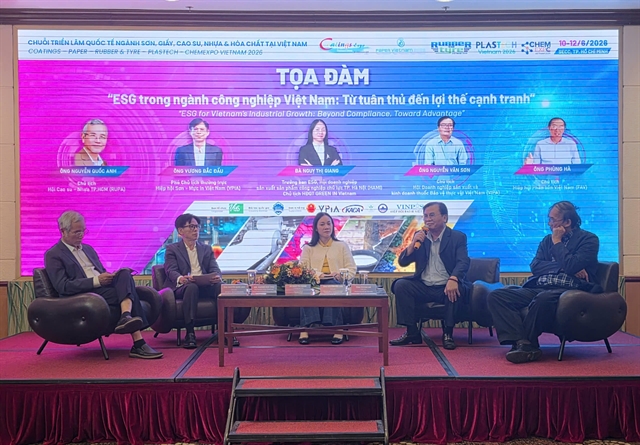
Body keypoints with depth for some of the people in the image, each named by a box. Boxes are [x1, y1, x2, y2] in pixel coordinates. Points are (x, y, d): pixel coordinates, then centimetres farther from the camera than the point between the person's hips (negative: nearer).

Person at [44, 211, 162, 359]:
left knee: (125, 274, -27)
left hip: (102, 288, 6)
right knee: (127, 291, -27)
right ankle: (138, 344, -37)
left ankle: (126, 317, -45)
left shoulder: (88, 249, 27)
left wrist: (109, 276, 1)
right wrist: (96, 281, -17)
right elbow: (62, 286, -9)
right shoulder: (53, 255, 3)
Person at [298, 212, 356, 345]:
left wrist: (341, 275, -14)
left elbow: (351, 269, 10)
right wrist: (317, 275, -17)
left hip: (335, 283, 0)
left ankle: (336, 328, -43)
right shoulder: (308, 248, 20)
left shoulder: (342, 246, 19)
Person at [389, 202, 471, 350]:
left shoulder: (458, 237, 2)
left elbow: (463, 262, -15)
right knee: (400, 285, -22)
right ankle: (412, 332, -16)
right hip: (423, 287, 3)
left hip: (445, 288, -3)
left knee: (456, 288, -35)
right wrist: (414, 242, -9)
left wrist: (453, 279, -36)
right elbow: (402, 262, 8)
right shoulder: (419, 236, 13)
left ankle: (448, 333, -18)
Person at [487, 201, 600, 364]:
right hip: (538, 288, 6)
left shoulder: (588, 239, 6)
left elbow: (572, 266, -11)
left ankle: (527, 343, -20)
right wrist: (563, 268, -7)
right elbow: (535, 266, 7)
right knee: (495, 296, -16)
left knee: (543, 298, -41)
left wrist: (557, 242, 1)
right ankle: (523, 343, -31)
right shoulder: (547, 240, 23)